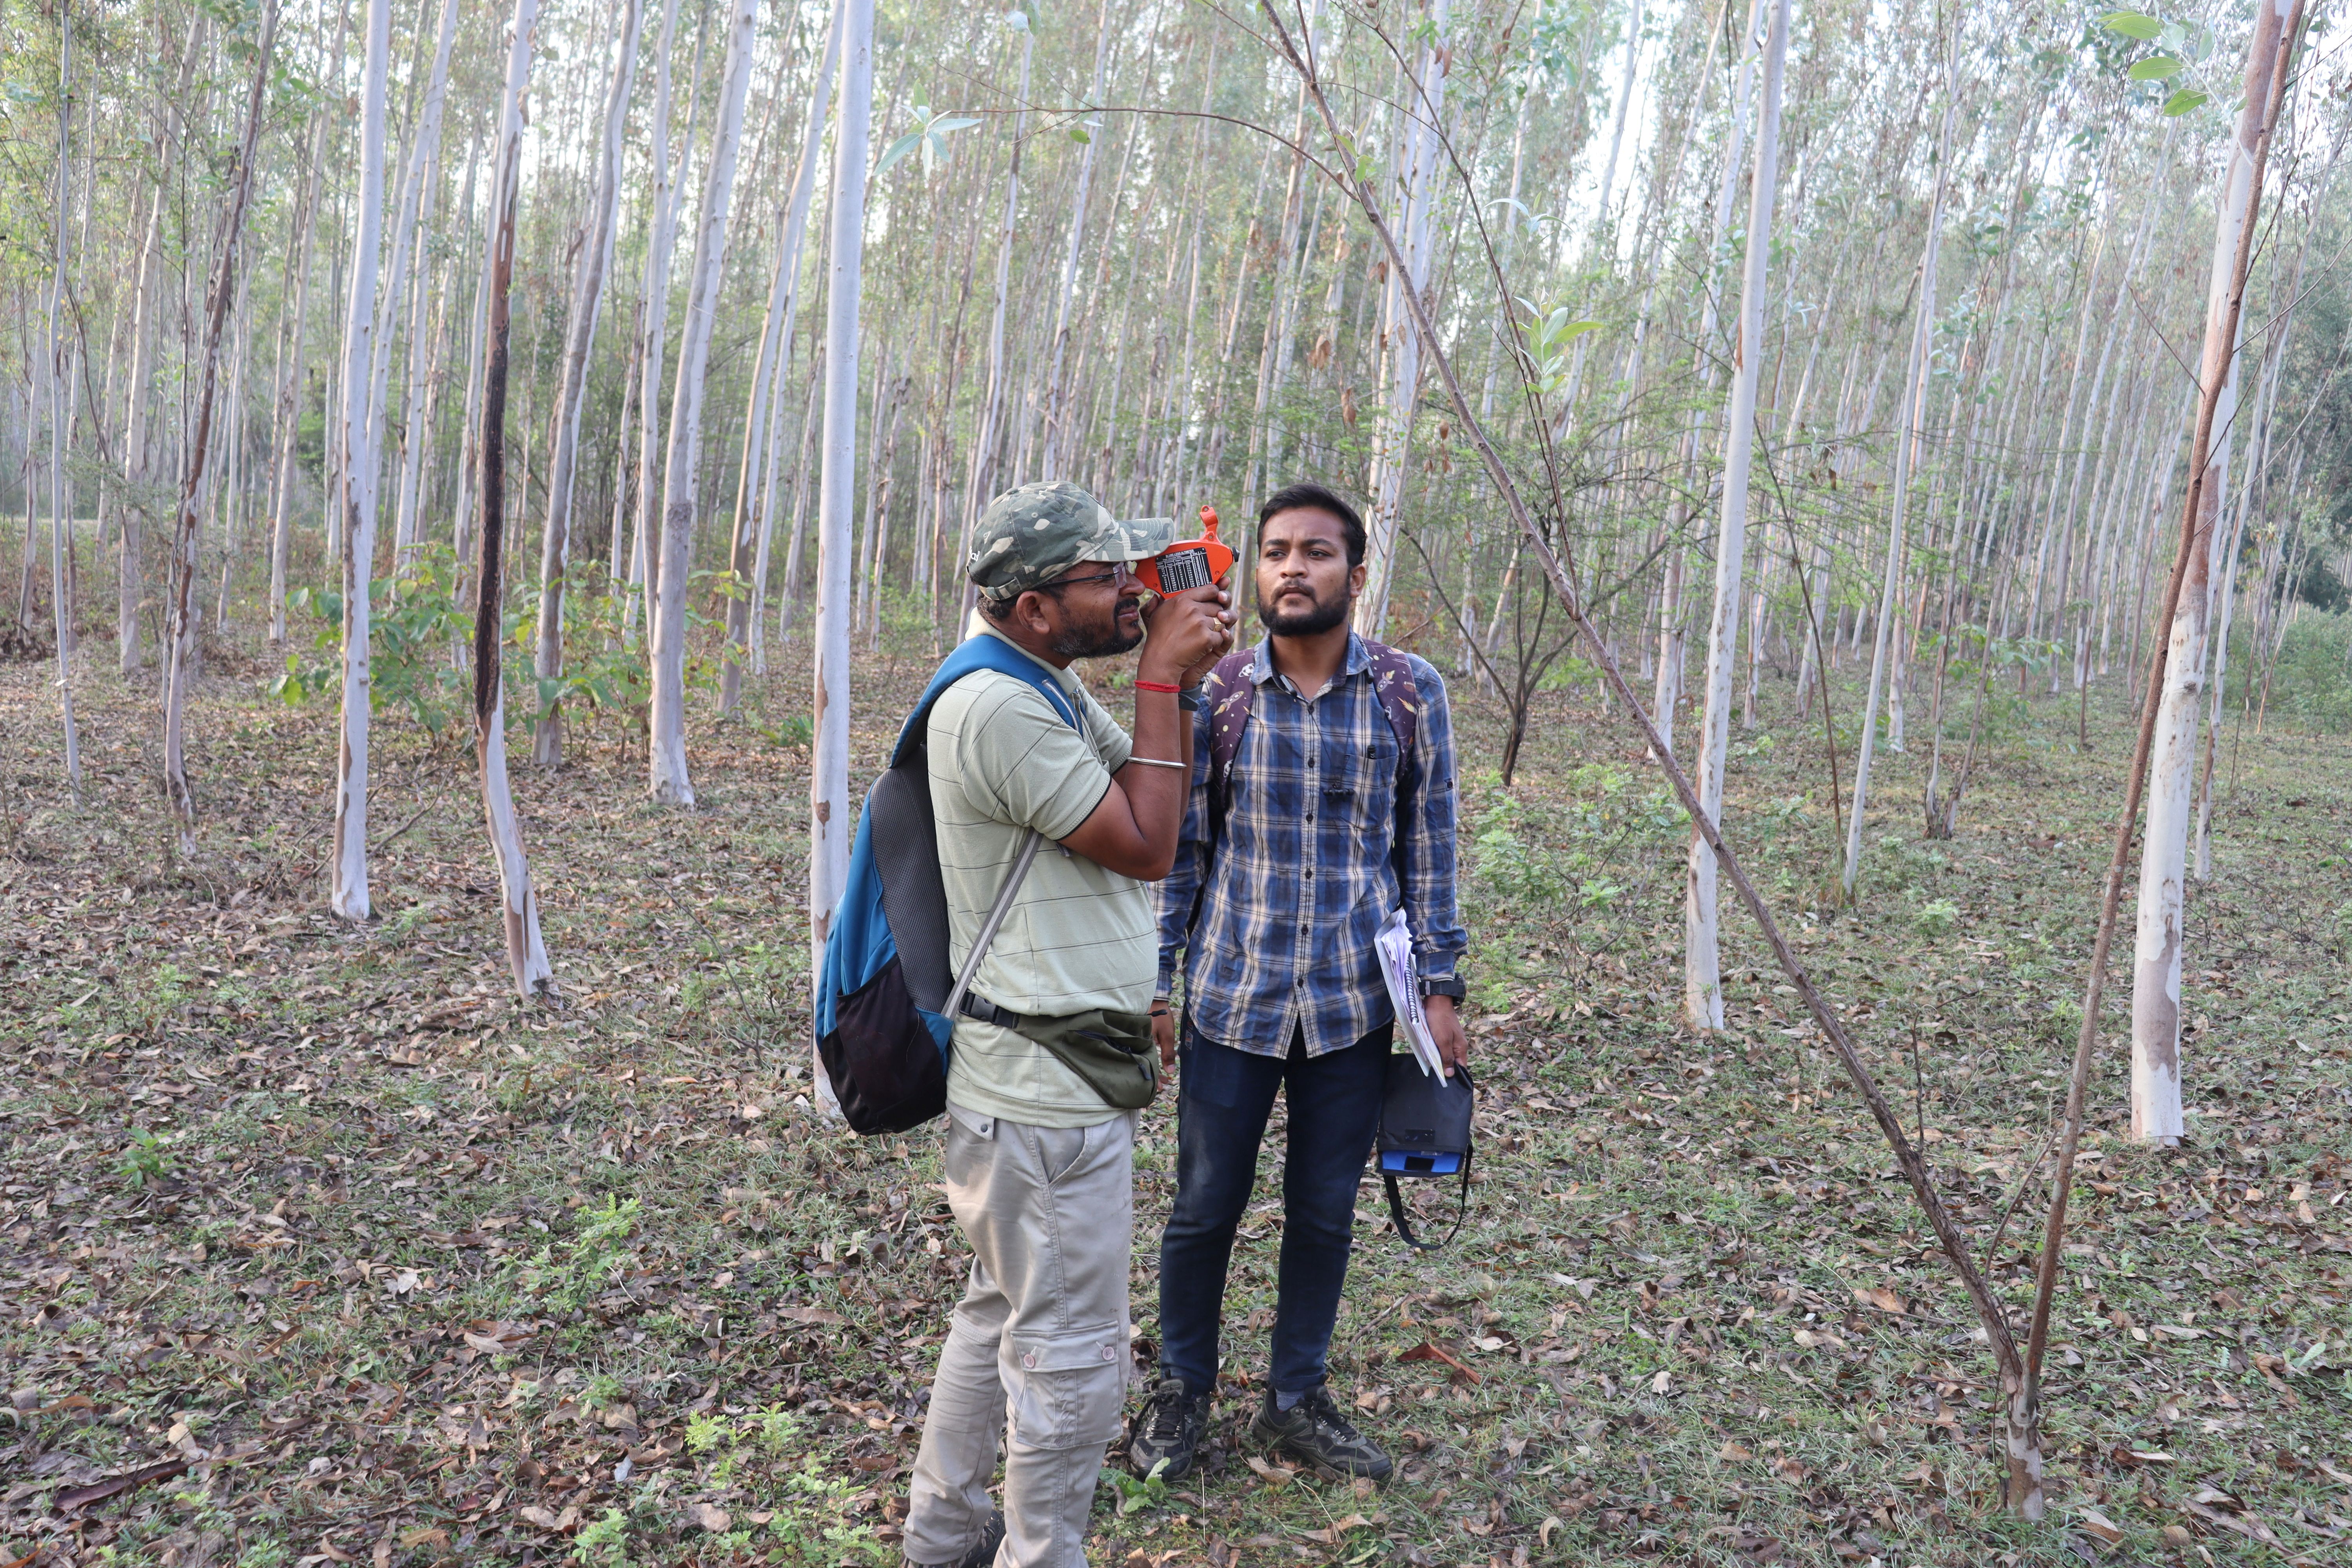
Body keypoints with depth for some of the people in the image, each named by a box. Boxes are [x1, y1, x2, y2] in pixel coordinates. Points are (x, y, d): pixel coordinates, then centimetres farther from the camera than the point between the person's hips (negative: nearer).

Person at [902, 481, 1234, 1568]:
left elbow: (1155, 804, 14)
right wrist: (1161, 678, -13)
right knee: (1072, 1357, 3)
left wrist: (1178, 676, 2)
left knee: (1001, 1317, 23)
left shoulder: (1051, 691, 11)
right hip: (1049, 1102, -11)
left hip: (1033, 1080, 11)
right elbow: (1146, 848, -18)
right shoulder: (1000, 710, -21)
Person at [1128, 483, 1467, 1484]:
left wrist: (1439, 985, 0)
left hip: (1355, 1003, 1)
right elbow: (1177, 846, 3)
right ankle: (1181, 1393, 32)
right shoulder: (1214, 691, -2)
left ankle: (1296, 1401, 32)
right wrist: (1151, 981, 1)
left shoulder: (1411, 693, -1)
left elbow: (1428, 847, 3)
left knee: (1324, 1213, 12)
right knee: (1206, 1207, 10)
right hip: (1232, 996, 0)